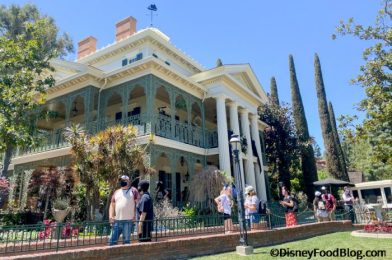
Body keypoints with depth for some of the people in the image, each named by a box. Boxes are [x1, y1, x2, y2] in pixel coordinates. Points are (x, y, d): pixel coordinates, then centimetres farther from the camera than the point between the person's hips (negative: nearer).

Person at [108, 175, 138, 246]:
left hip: (128, 221, -4)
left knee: (126, 241, 3)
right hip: (116, 221, 4)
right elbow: (112, 205, 15)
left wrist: (135, 216, -8)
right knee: (112, 240, 5)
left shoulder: (133, 191, 5)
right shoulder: (116, 192, 17)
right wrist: (110, 216, 1)